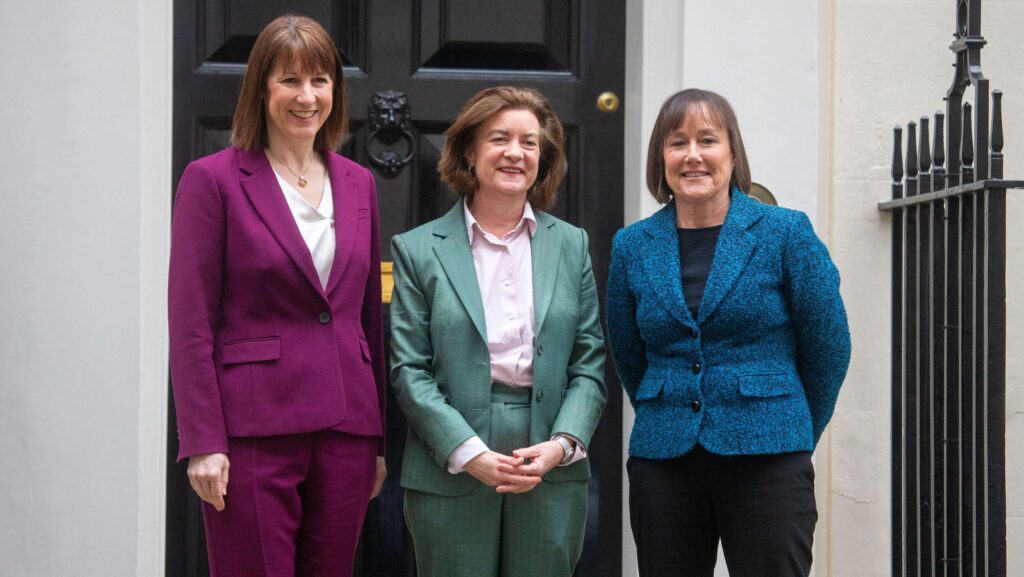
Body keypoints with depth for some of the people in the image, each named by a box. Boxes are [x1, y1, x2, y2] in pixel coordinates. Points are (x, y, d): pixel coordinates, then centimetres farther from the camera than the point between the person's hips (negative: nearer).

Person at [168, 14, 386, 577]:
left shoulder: (358, 183, 13)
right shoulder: (213, 179, -2)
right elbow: (190, 323, -6)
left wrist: (379, 436, 14)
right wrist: (203, 442, -12)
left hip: (346, 426, 5)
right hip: (254, 427, -5)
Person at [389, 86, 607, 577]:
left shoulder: (571, 245, 10)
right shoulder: (419, 250, 3)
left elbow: (589, 365, 7)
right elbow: (408, 371, -2)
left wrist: (562, 444, -8)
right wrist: (469, 453, -13)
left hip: (552, 476, 2)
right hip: (449, 476, -2)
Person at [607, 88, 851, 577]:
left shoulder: (786, 233, -1)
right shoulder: (631, 246, 7)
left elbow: (828, 346, 4)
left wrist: (795, 433, 11)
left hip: (767, 462, -3)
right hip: (662, 463, 3)